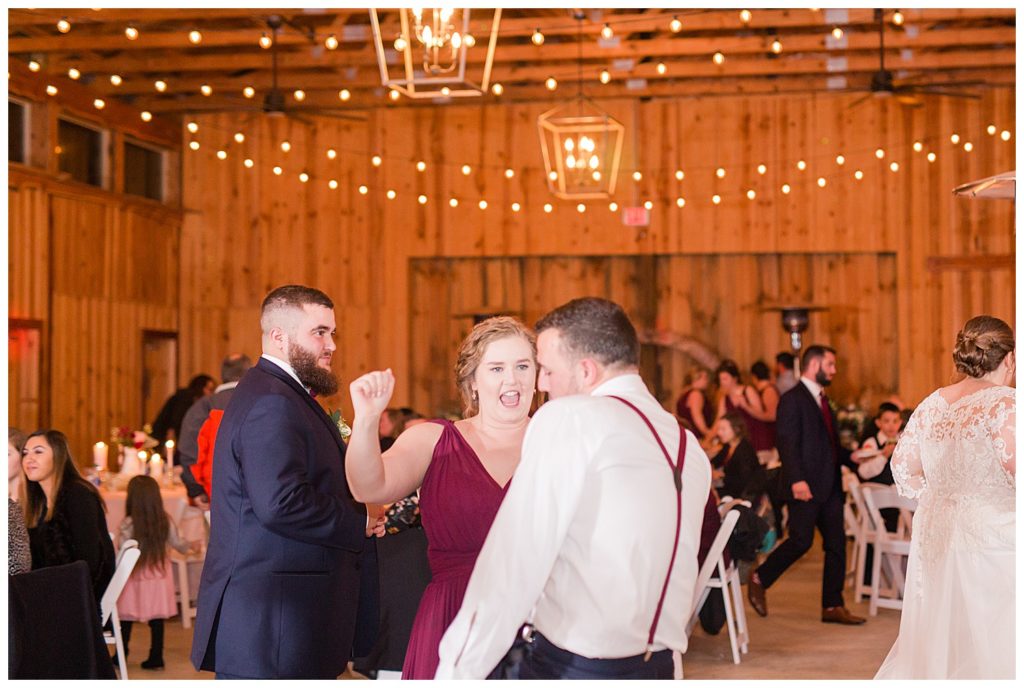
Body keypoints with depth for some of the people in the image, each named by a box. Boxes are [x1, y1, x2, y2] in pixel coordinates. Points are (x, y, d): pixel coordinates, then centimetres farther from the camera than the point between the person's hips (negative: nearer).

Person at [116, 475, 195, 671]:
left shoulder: (127, 525, -16)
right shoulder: (166, 522, -5)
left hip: (134, 577, -3)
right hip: (159, 575, 3)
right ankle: (156, 658, 14)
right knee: (157, 619, 10)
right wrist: (189, 546, 28)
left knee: (126, 618, 10)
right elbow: (178, 543, 9)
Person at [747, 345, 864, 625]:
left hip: (829, 486, 9)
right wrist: (796, 479, -26)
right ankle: (759, 580, 12)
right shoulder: (793, 399, -8)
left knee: (836, 544, 5)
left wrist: (852, 458, 8)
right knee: (801, 541, -8)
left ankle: (833, 606, 10)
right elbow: (788, 443, -17)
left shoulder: (822, 400, 19)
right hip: (806, 486, -9)